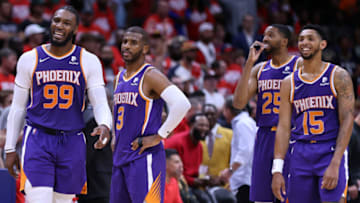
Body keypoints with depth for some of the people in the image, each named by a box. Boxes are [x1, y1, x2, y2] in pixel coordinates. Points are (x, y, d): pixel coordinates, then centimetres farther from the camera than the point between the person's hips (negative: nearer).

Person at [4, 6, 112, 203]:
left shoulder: (88, 62, 2)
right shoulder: (30, 59, 3)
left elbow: (100, 104, -1)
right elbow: (18, 107, 8)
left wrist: (104, 126, -24)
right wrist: (10, 149, 5)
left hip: (72, 142, 2)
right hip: (37, 141, -1)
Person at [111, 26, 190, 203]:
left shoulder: (150, 76, -11)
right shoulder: (120, 77, 15)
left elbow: (182, 104, -24)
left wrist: (159, 136, -20)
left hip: (145, 156, -9)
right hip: (120, 158, 9)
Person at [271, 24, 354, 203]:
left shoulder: (338, 77, -1)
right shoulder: (289, 83, 11)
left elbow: (347, 121, -7)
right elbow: (283, 127, 9)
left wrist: (335, 164, -17)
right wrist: (277, 170, -1)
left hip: (330, 152, -4)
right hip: (300, 153, 4)